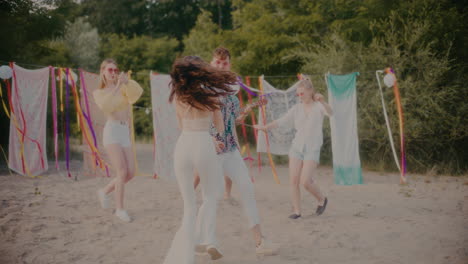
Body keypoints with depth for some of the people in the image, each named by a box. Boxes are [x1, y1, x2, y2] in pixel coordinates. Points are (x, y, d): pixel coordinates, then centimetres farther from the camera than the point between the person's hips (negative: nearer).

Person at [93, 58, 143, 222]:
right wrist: (117, 86, -20)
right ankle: (120, 209, -4)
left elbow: (138, 92, -8)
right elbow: (105, 106, -15)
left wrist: (127, 81, -24)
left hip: (125, 133, 4)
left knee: (131, 174, 2)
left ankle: (104, 191, 24)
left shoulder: (124, 88, 14)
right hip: (111, 131, -4)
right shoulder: (98, 93, 8)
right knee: (122, 172, -15)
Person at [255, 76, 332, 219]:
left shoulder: (318, 106, -3)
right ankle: (297, 211, 6)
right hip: (296, 147, 4)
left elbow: (330, 112, -24)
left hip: (312, 149, -4)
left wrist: (322, 101, -43)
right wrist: (265, 127, -8)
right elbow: (281, 120, 4)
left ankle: (322, 199, 13)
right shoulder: (297, 108, 8)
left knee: (305, 181, -14)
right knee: (293, 180, -3)